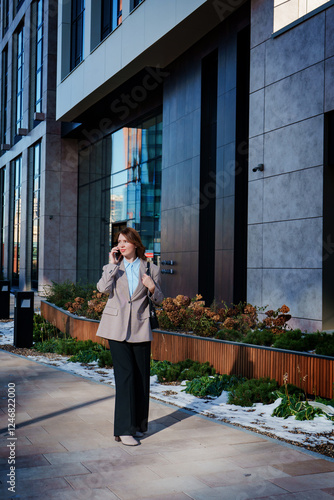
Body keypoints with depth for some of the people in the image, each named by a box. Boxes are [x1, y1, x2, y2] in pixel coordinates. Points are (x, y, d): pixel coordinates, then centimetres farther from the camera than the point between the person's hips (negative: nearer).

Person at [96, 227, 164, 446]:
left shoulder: (151, 269, 5)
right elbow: (103, 288, -11)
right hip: (117, 327, -1)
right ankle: (124, 430, -5)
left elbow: (159, 300, 10)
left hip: (140, 329, 1)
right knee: (125, 375, -8)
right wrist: (113, 264, -10)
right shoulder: (113, 267, 7)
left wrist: (152, 287, -10)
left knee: (142, 376, 7)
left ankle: (139, 425, 25)